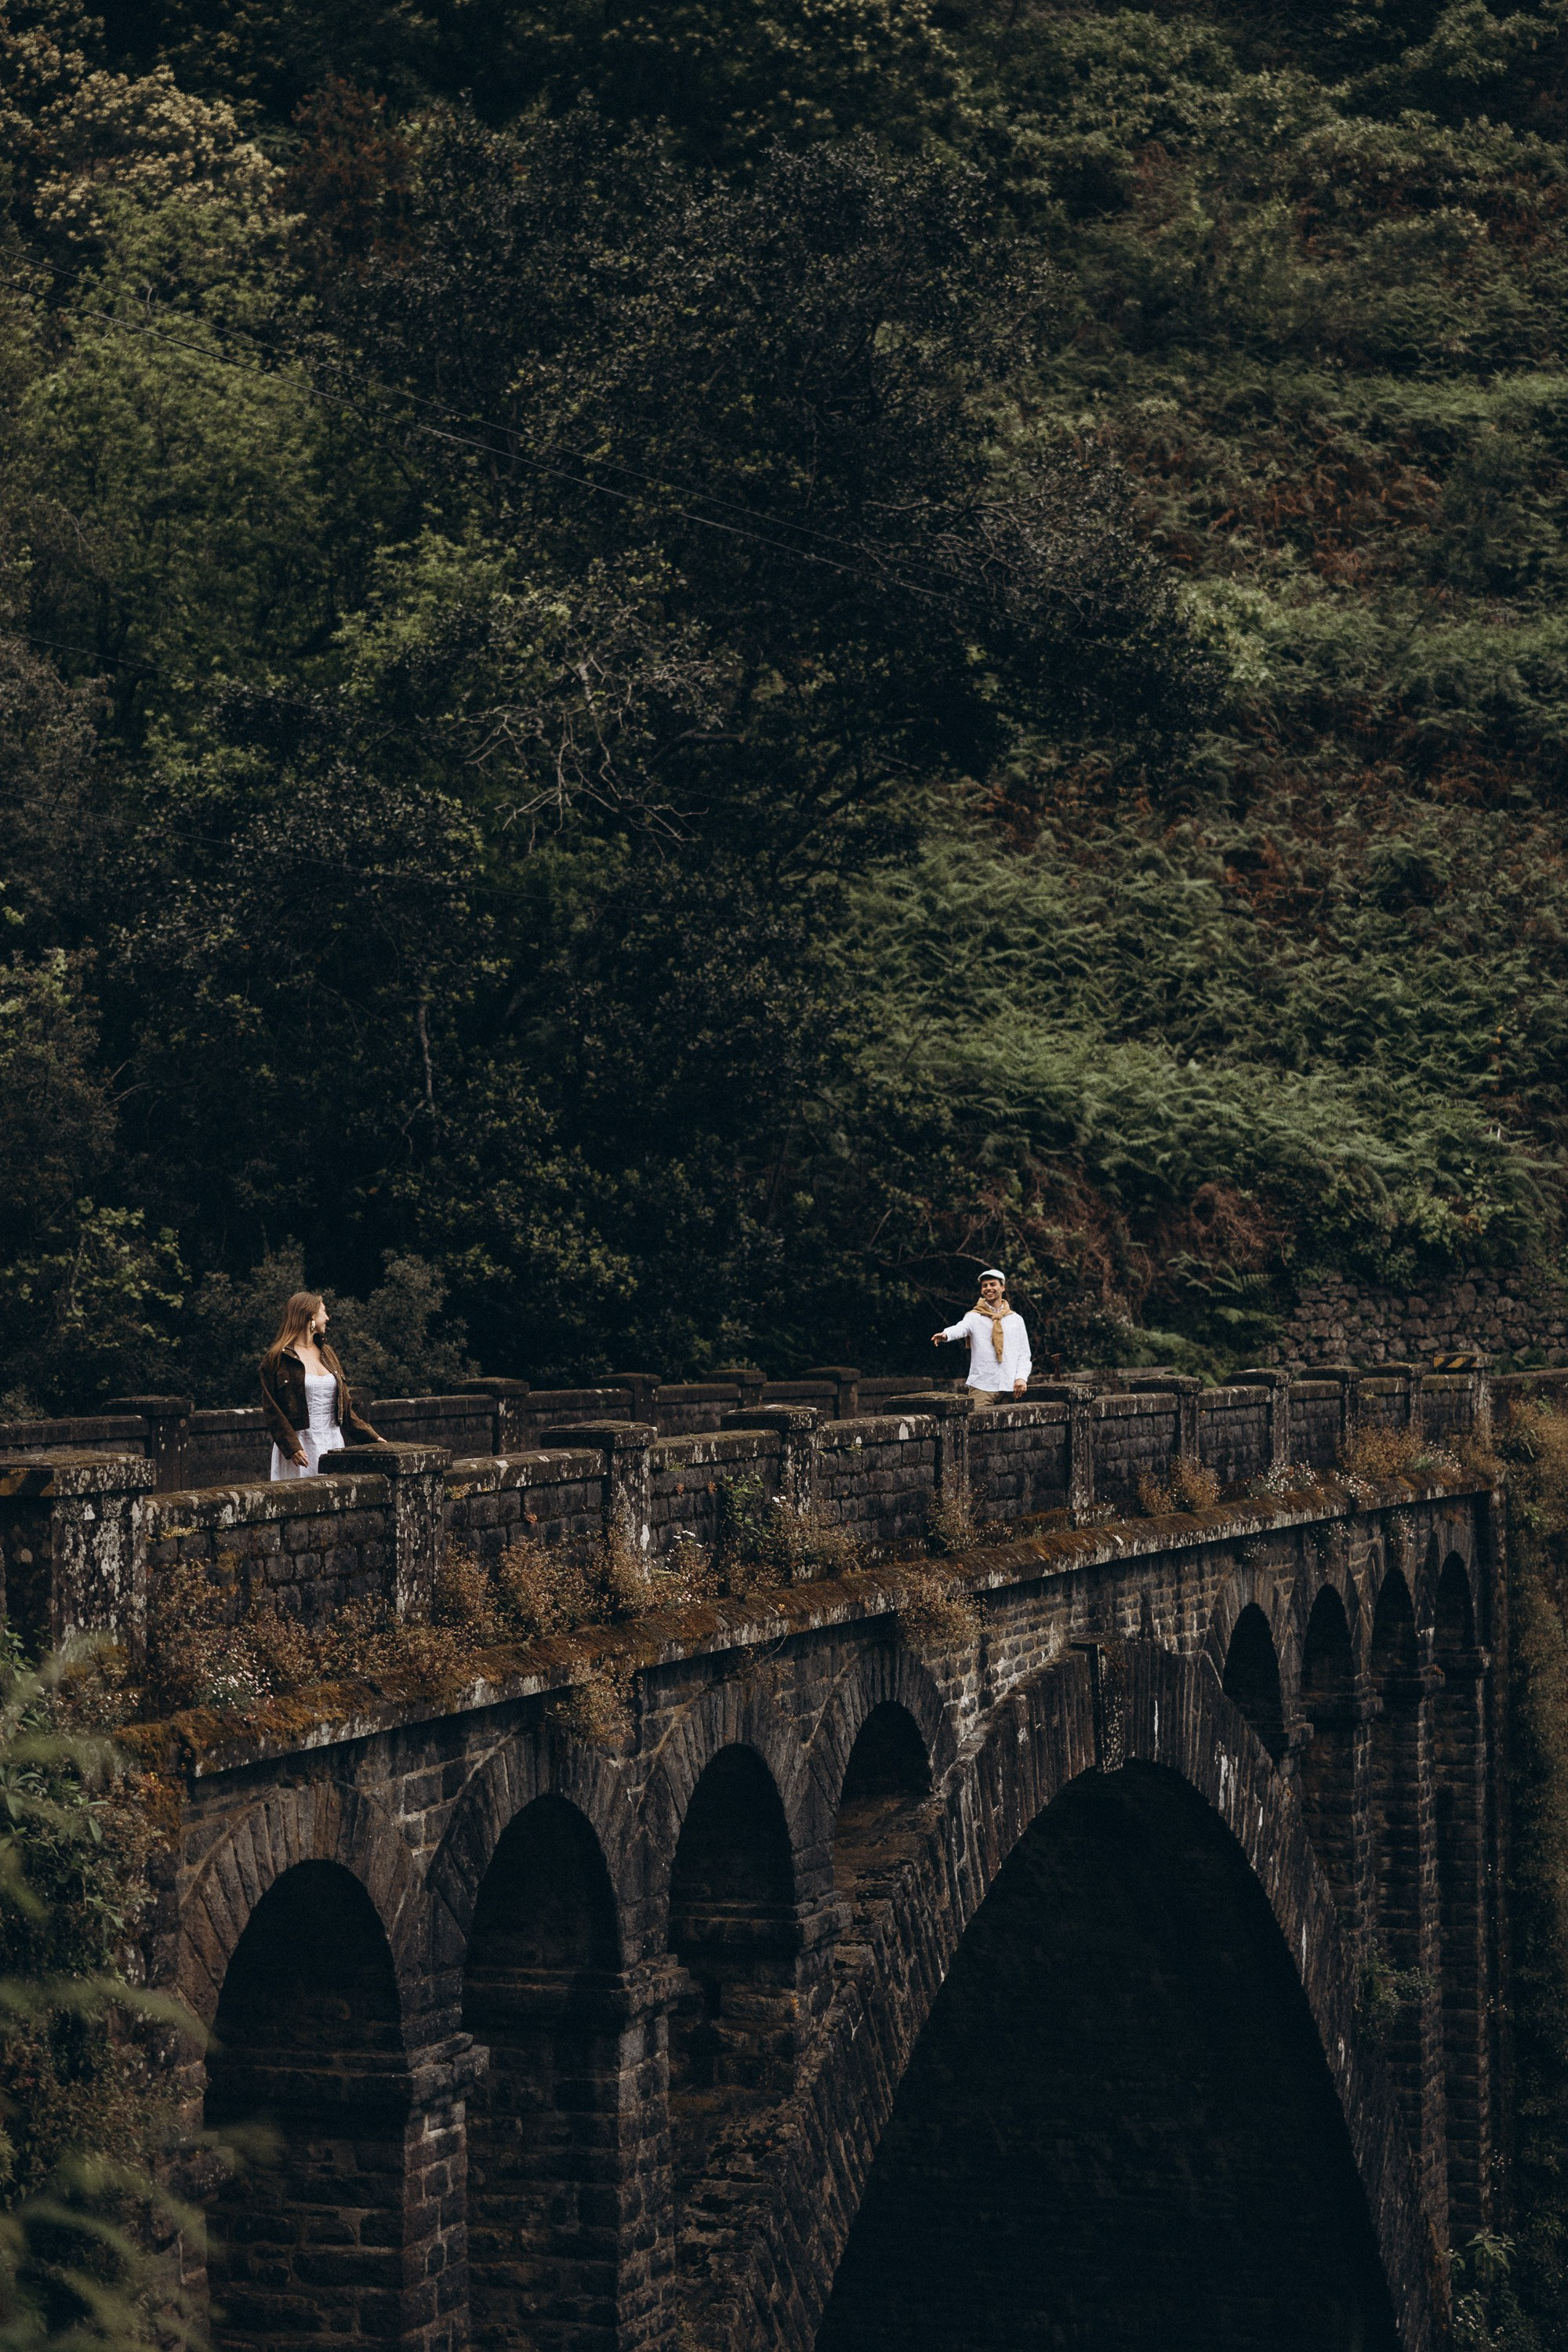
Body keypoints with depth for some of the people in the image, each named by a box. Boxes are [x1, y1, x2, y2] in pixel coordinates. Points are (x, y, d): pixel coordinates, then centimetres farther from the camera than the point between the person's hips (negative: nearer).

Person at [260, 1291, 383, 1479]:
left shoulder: (326, 1355, 18)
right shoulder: (277, 1359, -3)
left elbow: (345, 1406, 20)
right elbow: (272, 1409, -8)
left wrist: (371, 1437, 14)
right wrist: (291, 1447, -18)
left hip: (333, 1442, 6)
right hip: (301, 1447, -6)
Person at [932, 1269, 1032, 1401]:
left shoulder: (1016, 1320, 13)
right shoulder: (974, 1317, 5)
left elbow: (1024, 1354, 13)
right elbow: (961, 1328, -17)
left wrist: (1022, 1377, -3)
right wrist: (945, 1335, -40)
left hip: (1010, 1387, 2)